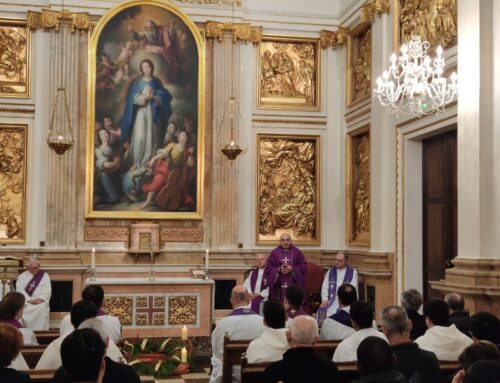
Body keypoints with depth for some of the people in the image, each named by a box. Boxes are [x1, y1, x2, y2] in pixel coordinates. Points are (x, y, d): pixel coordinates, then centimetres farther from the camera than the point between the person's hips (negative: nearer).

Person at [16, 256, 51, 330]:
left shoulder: (44, 275, 11)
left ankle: (41, 331, -25)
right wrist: (29, 300, -18)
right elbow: (20, 290, -5)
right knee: (22, 308, -32)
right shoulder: (22, 276, 9)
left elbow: (48, 289, 1)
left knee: (42, 308, -33)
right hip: (26, 301, 0)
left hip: (40, 301, 0)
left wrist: (41, 299, -17)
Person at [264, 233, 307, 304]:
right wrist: (279, 269, -12)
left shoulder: (297, 252, 5)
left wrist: (292, 269, -12)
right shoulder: (274, 253, 6)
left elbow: (304, 266, 2)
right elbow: (268, 268, 5)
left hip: (293, 285, 0)